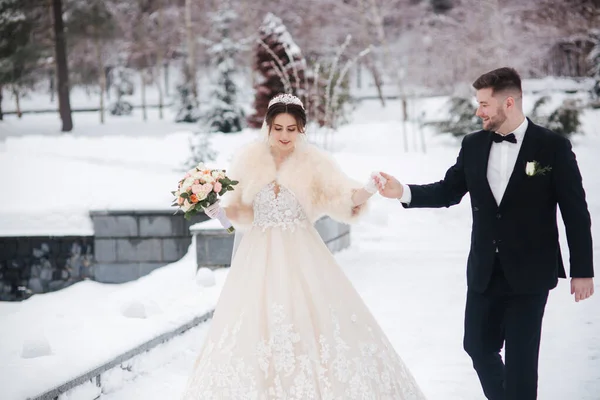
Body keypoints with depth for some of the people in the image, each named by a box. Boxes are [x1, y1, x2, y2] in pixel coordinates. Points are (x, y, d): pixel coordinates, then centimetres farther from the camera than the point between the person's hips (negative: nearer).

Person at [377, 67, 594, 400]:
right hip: (485, 271, 5)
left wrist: (582, 271, -7)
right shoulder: (473, 145, 2)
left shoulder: (553, 147, -10)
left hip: (531, 272, -5)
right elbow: (448, 191, 7)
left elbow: (575, 213, -7)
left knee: (521, 356, 0)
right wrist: (403, 192, -9)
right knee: (478, 346, 13)